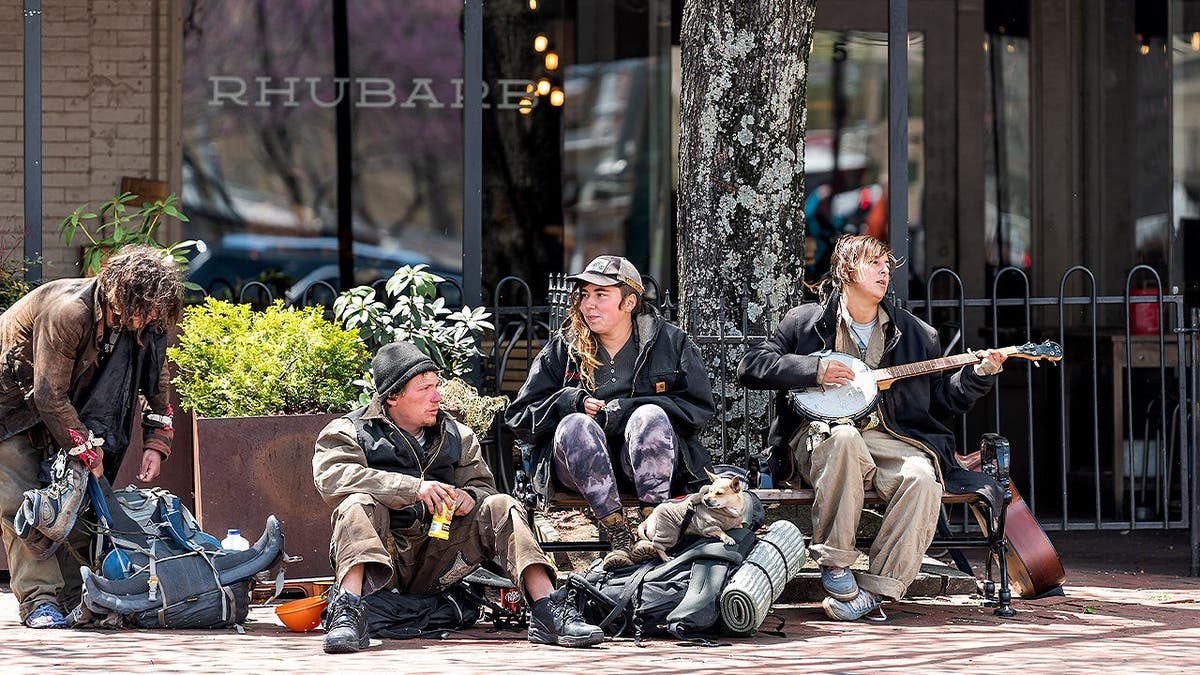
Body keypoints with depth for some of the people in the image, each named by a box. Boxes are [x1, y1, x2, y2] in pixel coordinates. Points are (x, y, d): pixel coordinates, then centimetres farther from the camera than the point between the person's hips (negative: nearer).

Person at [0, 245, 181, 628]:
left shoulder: (141, 321, -13)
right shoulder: (67, 311, -36)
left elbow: (157, 382, 4)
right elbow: (50, 397, -32)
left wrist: (156, 442, -6)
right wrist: (88, 452, -26)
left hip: (57, 406, 7)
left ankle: (75, 596, -1)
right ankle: (39, 601, -18)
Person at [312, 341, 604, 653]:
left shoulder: (456, 436, 19)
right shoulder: (349, 431, 3)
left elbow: (482, 485, 18)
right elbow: (331, 478, -17)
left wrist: (470, 497, -10)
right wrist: (414, 488, -24)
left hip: (438, 555, 4)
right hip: (383, 551, -4)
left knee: (501, 507, -13)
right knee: (358, 506, -32)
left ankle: (547, 611, -27)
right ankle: (349, 611, -51)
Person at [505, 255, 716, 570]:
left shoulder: (671, 342, 9)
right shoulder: (562, 349, 12)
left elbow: (699, 407, -3)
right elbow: (519, 417, 8)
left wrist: (625, 411, -13)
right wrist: (571, 402, -12)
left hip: (646, 462, -1)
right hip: (582, 470, 1)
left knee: (649, 416, -32)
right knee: (575, 424, -31)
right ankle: (619, 536, -41)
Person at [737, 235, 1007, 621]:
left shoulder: (915, 334, 19)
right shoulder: (807, 322, 10)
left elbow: (943, 400, 19)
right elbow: (751, 367, 2)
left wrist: (980, 374, 1)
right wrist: (815, 371, -9)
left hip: (888, 439, 3)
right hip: (819, 439, -2)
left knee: (923, 478, -31)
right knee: (843, 437, -40)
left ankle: (875, 589, -30)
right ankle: (834, 565, -29)